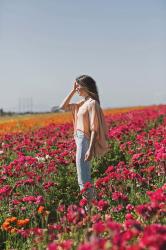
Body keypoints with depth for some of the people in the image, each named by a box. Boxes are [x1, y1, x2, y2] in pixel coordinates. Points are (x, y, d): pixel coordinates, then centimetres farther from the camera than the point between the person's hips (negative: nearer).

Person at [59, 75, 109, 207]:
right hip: (80, 140, 10)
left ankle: (89, 202, 0)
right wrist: (73, 91, 10)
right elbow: (63, 107, 17)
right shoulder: (82, 103, 12)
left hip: (85, 141, -10)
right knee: (85, 174, 15)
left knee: (83, 177, -7)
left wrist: (90, 150, -22)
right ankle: (91, 196, 24)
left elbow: (94, 129, -18)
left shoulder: (92, 103, -14)